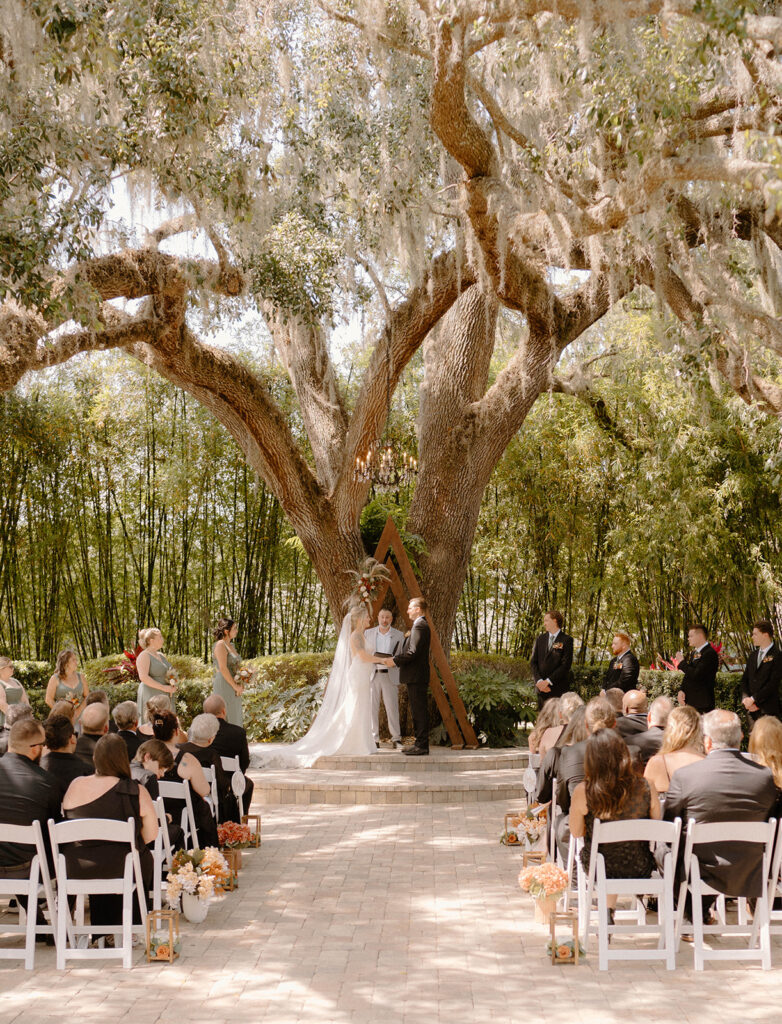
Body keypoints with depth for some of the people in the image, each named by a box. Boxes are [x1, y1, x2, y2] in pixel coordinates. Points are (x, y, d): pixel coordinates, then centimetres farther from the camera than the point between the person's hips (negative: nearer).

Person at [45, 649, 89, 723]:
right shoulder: (55, 679, 1)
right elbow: (48, 699, -1)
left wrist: (79, 711, -3)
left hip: (78, 716, 2)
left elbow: (87, 696, 12)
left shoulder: (80, 677, 10)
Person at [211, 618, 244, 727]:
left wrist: (240, 685, 7)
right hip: (224, 686, -9)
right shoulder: (220, 644, -12)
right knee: (225, 718, -8)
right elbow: (223, 668, -19)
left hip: (234, 689, 9)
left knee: (235, 718, 10)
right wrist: (235, 686, -16)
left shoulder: (231, 646, 15)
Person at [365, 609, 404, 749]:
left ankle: (396, 738, 3)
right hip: (372, 675, 1)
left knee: (392, 707, -3)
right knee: (372, 707, 0)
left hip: (390, 676, -1)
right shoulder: (368, 633, 9)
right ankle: (374, 739, 6)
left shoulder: (399, 635, 7)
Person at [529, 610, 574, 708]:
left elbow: (566, 664, -9)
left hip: (557, 688, -4)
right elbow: (533, 662, 9)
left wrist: (548, 681, -13)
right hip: (540, 687, 4)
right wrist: (539, 681, -7)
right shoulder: (540, 639, 14)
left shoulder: (566, 640, -2)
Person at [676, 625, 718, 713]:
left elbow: (696, 675, -23)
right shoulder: (693, 652, 14)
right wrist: (682, 690, 3)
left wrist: (682, 662, -11)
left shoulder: (710, 653, -15)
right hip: (689, 701, 8)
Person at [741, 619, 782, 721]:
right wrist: (745, 699, -3)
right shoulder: (753, 655, 17)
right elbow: (744, 679, 15)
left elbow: (773, 683, -13)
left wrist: (753, 699, -13)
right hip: (752, 709, 6)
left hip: (768, 710, -6)